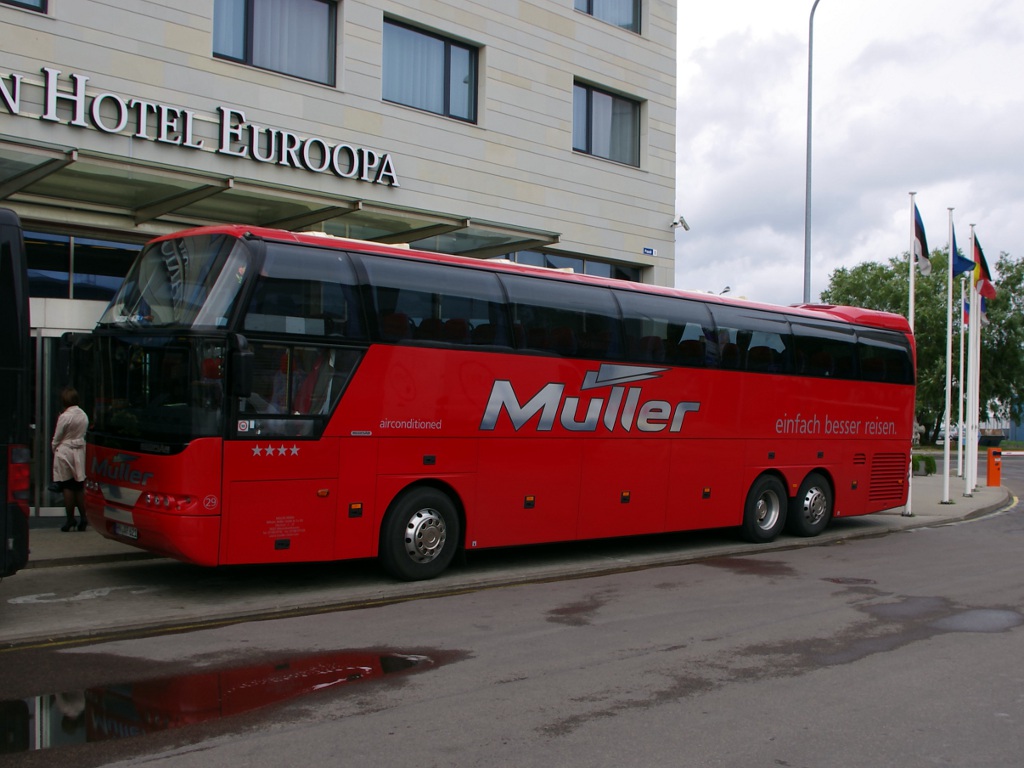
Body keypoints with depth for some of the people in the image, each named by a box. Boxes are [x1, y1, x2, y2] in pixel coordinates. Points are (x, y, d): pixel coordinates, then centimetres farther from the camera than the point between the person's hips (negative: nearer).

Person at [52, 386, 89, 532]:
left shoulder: (65, 417, -14)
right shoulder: (84, 415, 5)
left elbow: (57, 438, -7)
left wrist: (54, 449, 8)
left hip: (65, 452, -6)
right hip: (79, 451, 6)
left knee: (67, 487, 0)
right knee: (79, 487, 10)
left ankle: (70, 520, 2)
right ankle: (83, 518, 8)